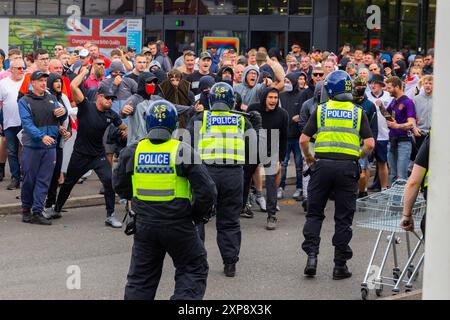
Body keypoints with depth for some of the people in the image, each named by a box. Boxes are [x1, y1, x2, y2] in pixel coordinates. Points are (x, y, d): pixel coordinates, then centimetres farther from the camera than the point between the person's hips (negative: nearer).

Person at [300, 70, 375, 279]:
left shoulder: (320, 110, 3)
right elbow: (370, 144, -3)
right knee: (343, 218, 6)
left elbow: (303, 140, -1)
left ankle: (311, 255, 0)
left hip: (323, 165, 0)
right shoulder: (358, 112, 4)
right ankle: (340, 265, 9)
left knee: (314, 213, 12)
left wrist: (309, 159, 15)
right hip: (348, 167, 0)